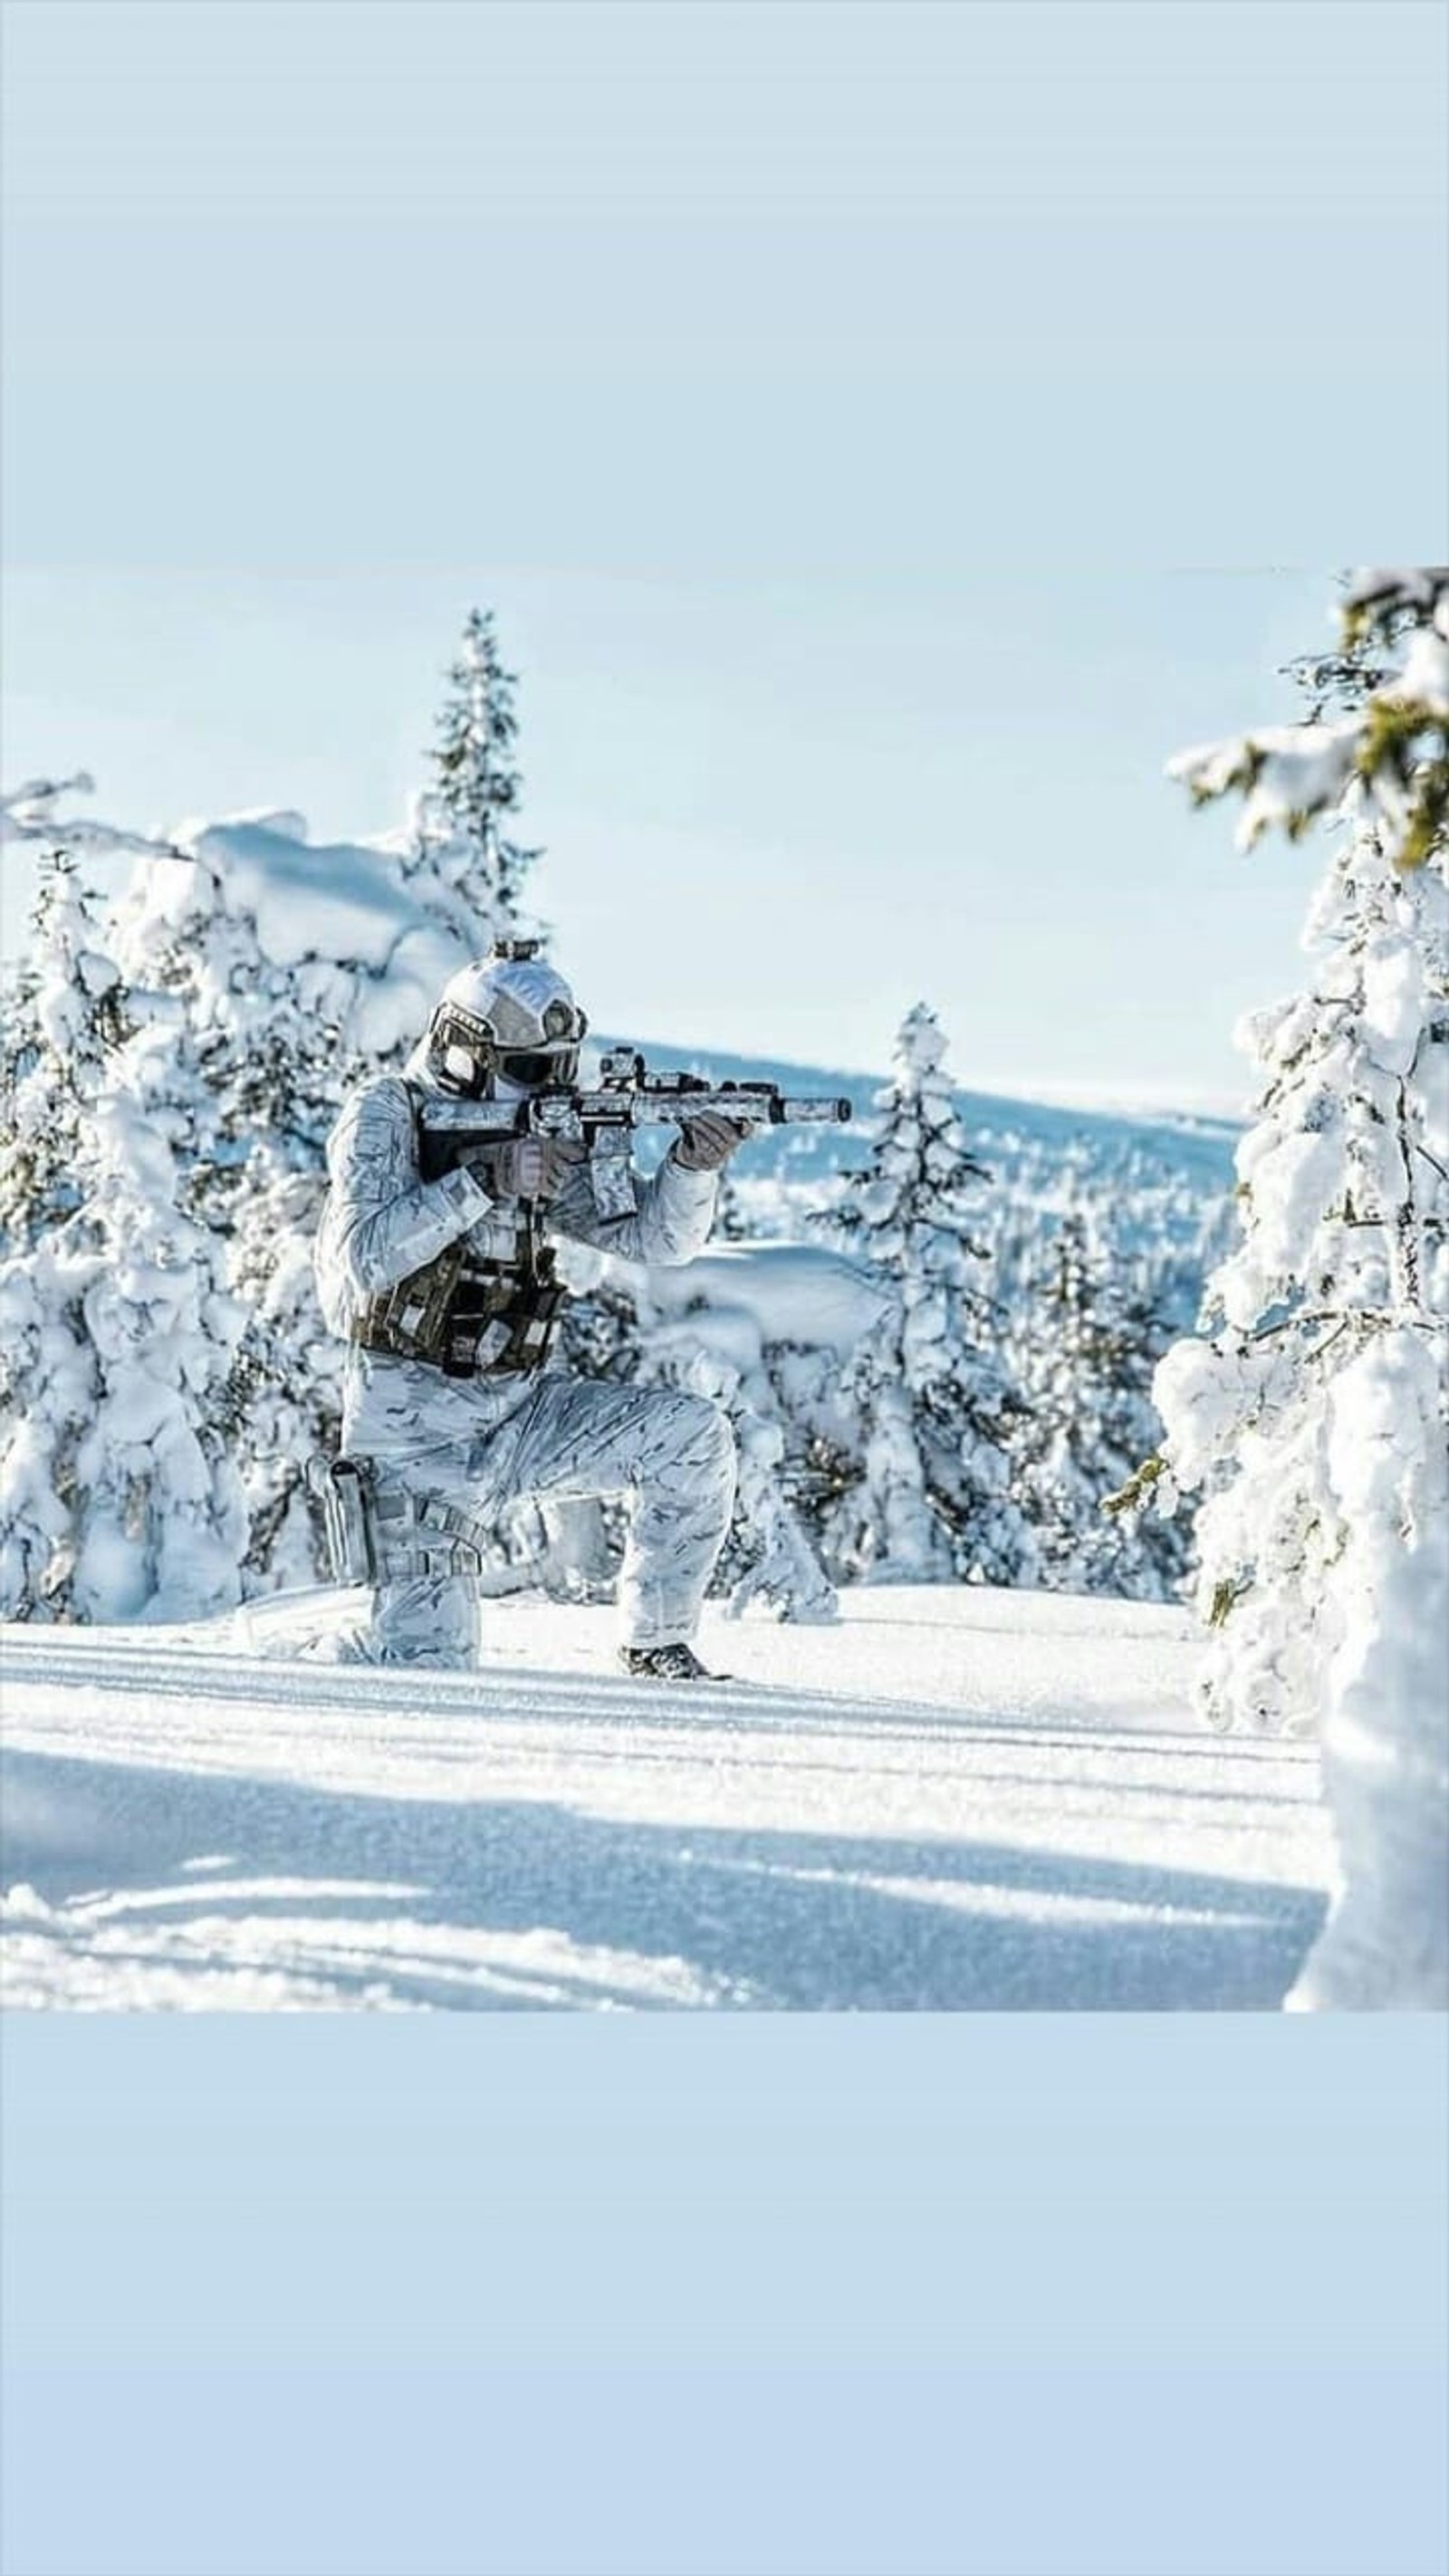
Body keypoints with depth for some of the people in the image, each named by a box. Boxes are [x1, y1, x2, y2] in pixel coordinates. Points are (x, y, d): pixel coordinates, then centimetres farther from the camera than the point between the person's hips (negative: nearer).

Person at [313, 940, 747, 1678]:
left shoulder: (549, 1139, 6)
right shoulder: (386, 1115, -9)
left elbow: (653, 1237, 0)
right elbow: (366, 1259, -23)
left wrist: (693, 1165, -20)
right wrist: (484, 1182, -29)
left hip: (521, 1408, 5)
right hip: (414, 1427, -5)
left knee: (694, 1434, -14)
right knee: (429, 1657, -14)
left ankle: (658, 1644, 1)